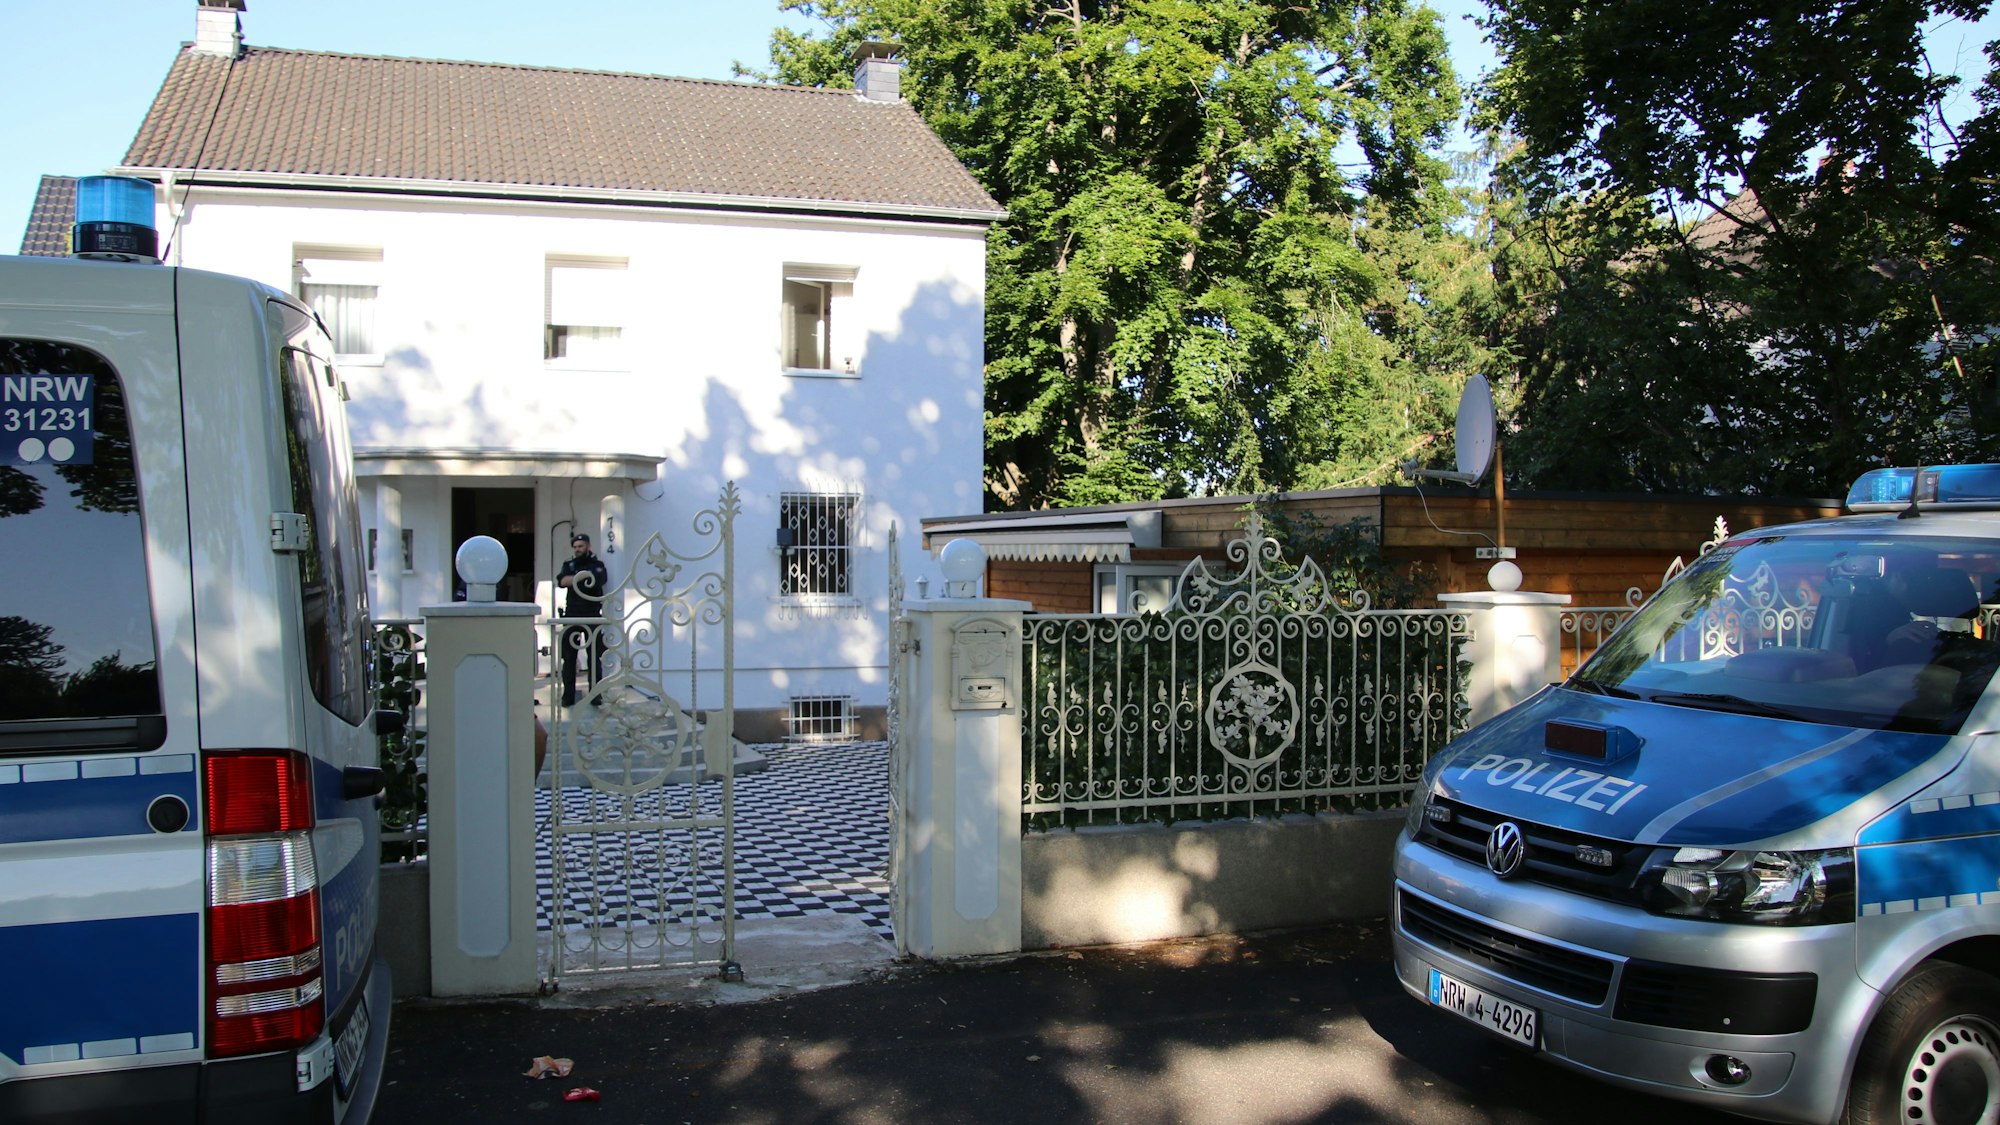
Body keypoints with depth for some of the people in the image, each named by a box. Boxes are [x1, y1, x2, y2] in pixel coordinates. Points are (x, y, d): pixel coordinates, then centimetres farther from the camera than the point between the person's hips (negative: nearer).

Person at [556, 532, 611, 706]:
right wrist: (584, 578, -15)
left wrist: (574, 580, -11)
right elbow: (561, 581, -7)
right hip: (572, 616, 2)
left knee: (595, 657, -1)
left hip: (593, 616, -2)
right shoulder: (569, 565, 13)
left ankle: (596, 695, 4)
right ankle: (568, 696, 5)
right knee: (569, 658, 1)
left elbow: (600, 580, -15)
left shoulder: (597, 565, 6)